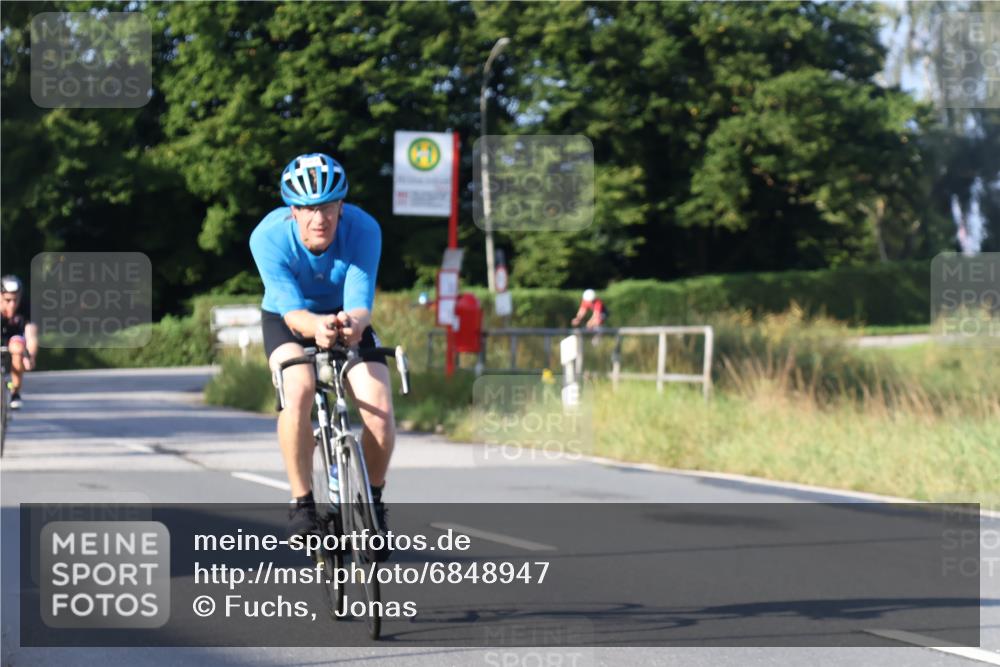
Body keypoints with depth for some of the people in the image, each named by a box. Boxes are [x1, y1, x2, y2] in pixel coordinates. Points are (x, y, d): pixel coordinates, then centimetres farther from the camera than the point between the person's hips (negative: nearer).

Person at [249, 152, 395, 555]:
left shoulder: (363, 230, -29)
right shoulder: (269, 236, -30)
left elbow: (361, 304, -33)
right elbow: (292, 311, -33)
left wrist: (352, 322, -57)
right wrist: (316, 326, -56)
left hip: (346, 317, 1)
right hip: (288, 319, -1)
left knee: (379, 407, -21)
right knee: (298, 389, -33)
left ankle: (373, 499, 5)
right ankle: (302, 502, -18)